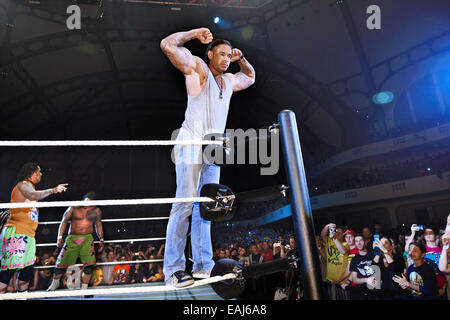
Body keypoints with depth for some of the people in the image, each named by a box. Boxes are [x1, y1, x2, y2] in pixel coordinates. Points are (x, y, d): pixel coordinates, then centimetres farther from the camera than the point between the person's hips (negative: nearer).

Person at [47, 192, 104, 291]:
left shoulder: (96, 211, 6)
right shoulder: (74, 208, 1)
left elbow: (98, 225, 16)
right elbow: (64, 221, 2)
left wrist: (101, 240, 12)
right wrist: (59, 237, -5)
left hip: (87, 239, 0)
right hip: (72, 238, 0)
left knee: (89, 264, -15)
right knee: (61, 263, 3)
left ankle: (84, 289, -1)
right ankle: (55, 284, 32)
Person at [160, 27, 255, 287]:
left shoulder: (229, 80, 22)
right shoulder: (197, 67, 2)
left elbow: (251, 77, 42)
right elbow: (168, 45, -8)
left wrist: (240, 58, 26)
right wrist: (195, 33, 1)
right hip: (192, 145, -7)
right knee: (185, 203, -12)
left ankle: (203, 266, 10)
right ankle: (173, 269, -8)